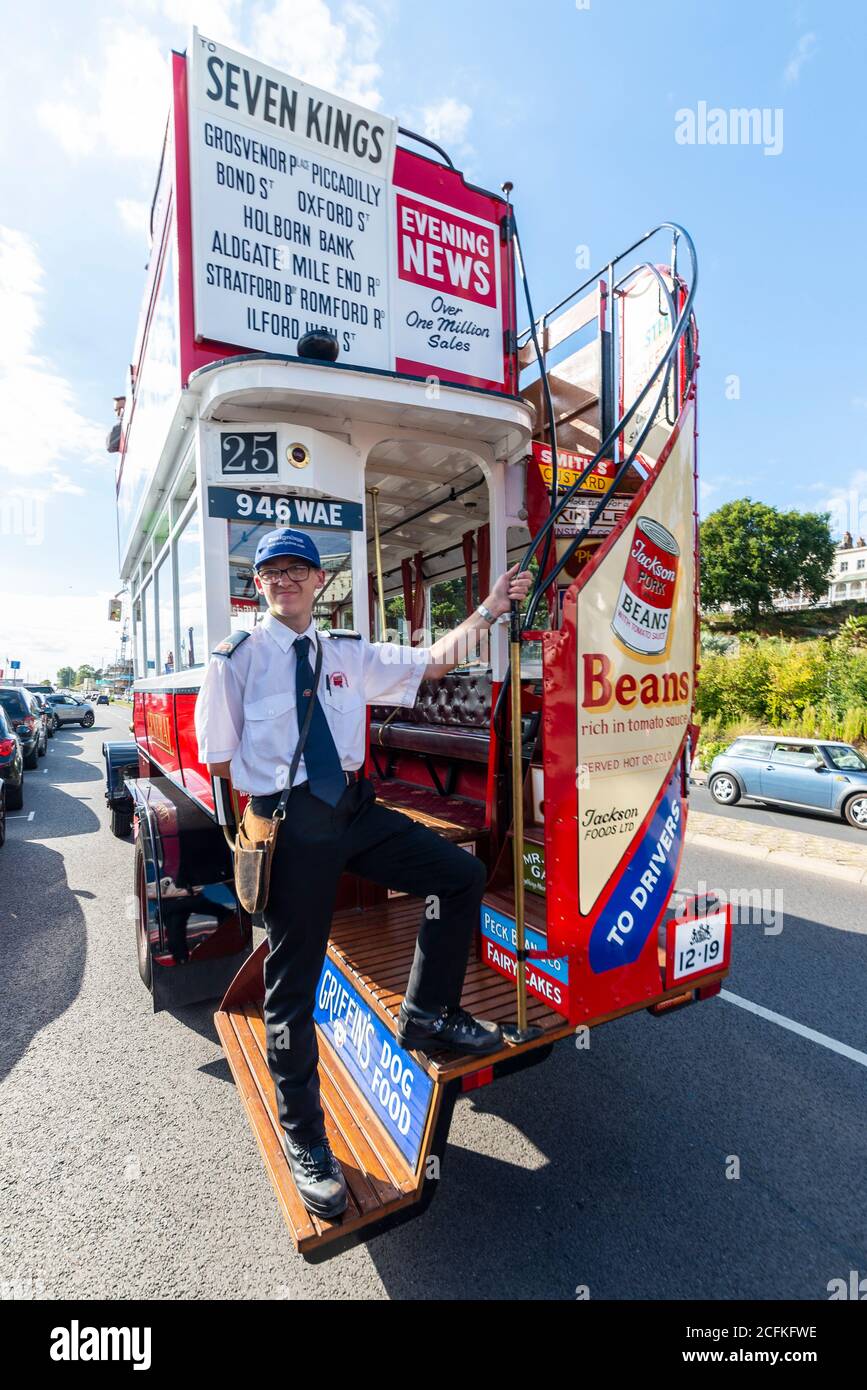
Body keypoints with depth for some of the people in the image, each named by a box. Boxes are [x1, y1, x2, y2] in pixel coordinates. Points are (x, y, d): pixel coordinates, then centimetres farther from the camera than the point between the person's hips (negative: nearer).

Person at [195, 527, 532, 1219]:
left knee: (462, 875, -2)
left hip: (355, 807, 5)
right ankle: (304, 1139, 28)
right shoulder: (238, 658, -2)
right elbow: (219, 762, 0)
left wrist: (488, 610, -3)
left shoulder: (348, 653, 10)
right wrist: (276, 800, -7)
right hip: (289, 824, -4)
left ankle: (428, 1015, 21)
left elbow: (431, 661, 6)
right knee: (294, 979, 4)